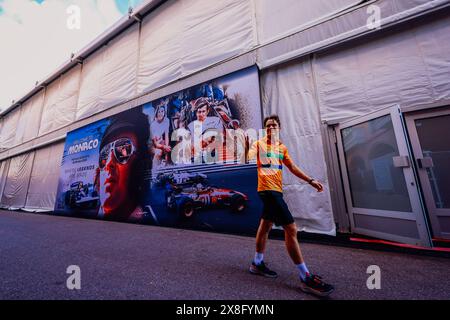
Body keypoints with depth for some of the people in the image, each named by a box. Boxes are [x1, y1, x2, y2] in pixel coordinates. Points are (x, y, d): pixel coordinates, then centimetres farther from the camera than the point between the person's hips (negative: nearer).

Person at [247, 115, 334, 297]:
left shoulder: (282, 147, 16)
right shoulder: (259, 144, -3)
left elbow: (293, 168, 20)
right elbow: (249, 156, -20)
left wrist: (310, 181, 17)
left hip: (276, 190, 8)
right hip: (268, 189, -8)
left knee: (266, 225, 17)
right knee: (291, 229, -9)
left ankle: (257, 263, 35)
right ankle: (305, 278, 6)